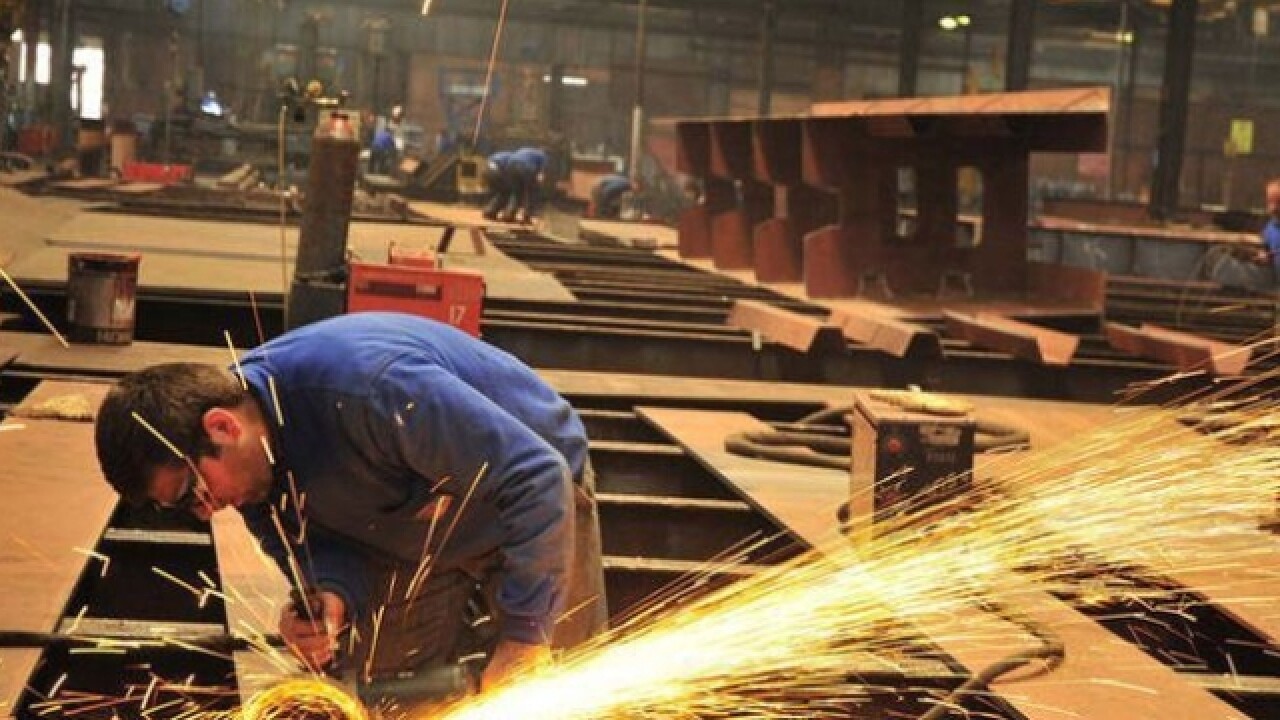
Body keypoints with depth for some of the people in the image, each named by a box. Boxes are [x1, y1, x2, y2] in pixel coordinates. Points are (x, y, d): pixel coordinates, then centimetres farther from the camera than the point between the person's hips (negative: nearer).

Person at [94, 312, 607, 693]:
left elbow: (540, 477, -40)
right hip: (415, 537, 6)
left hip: (533, 503, -6)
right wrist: (334, 598, -31)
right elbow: (323, 539, -6)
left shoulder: (367, 385, -42)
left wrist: (527, 635, -39)